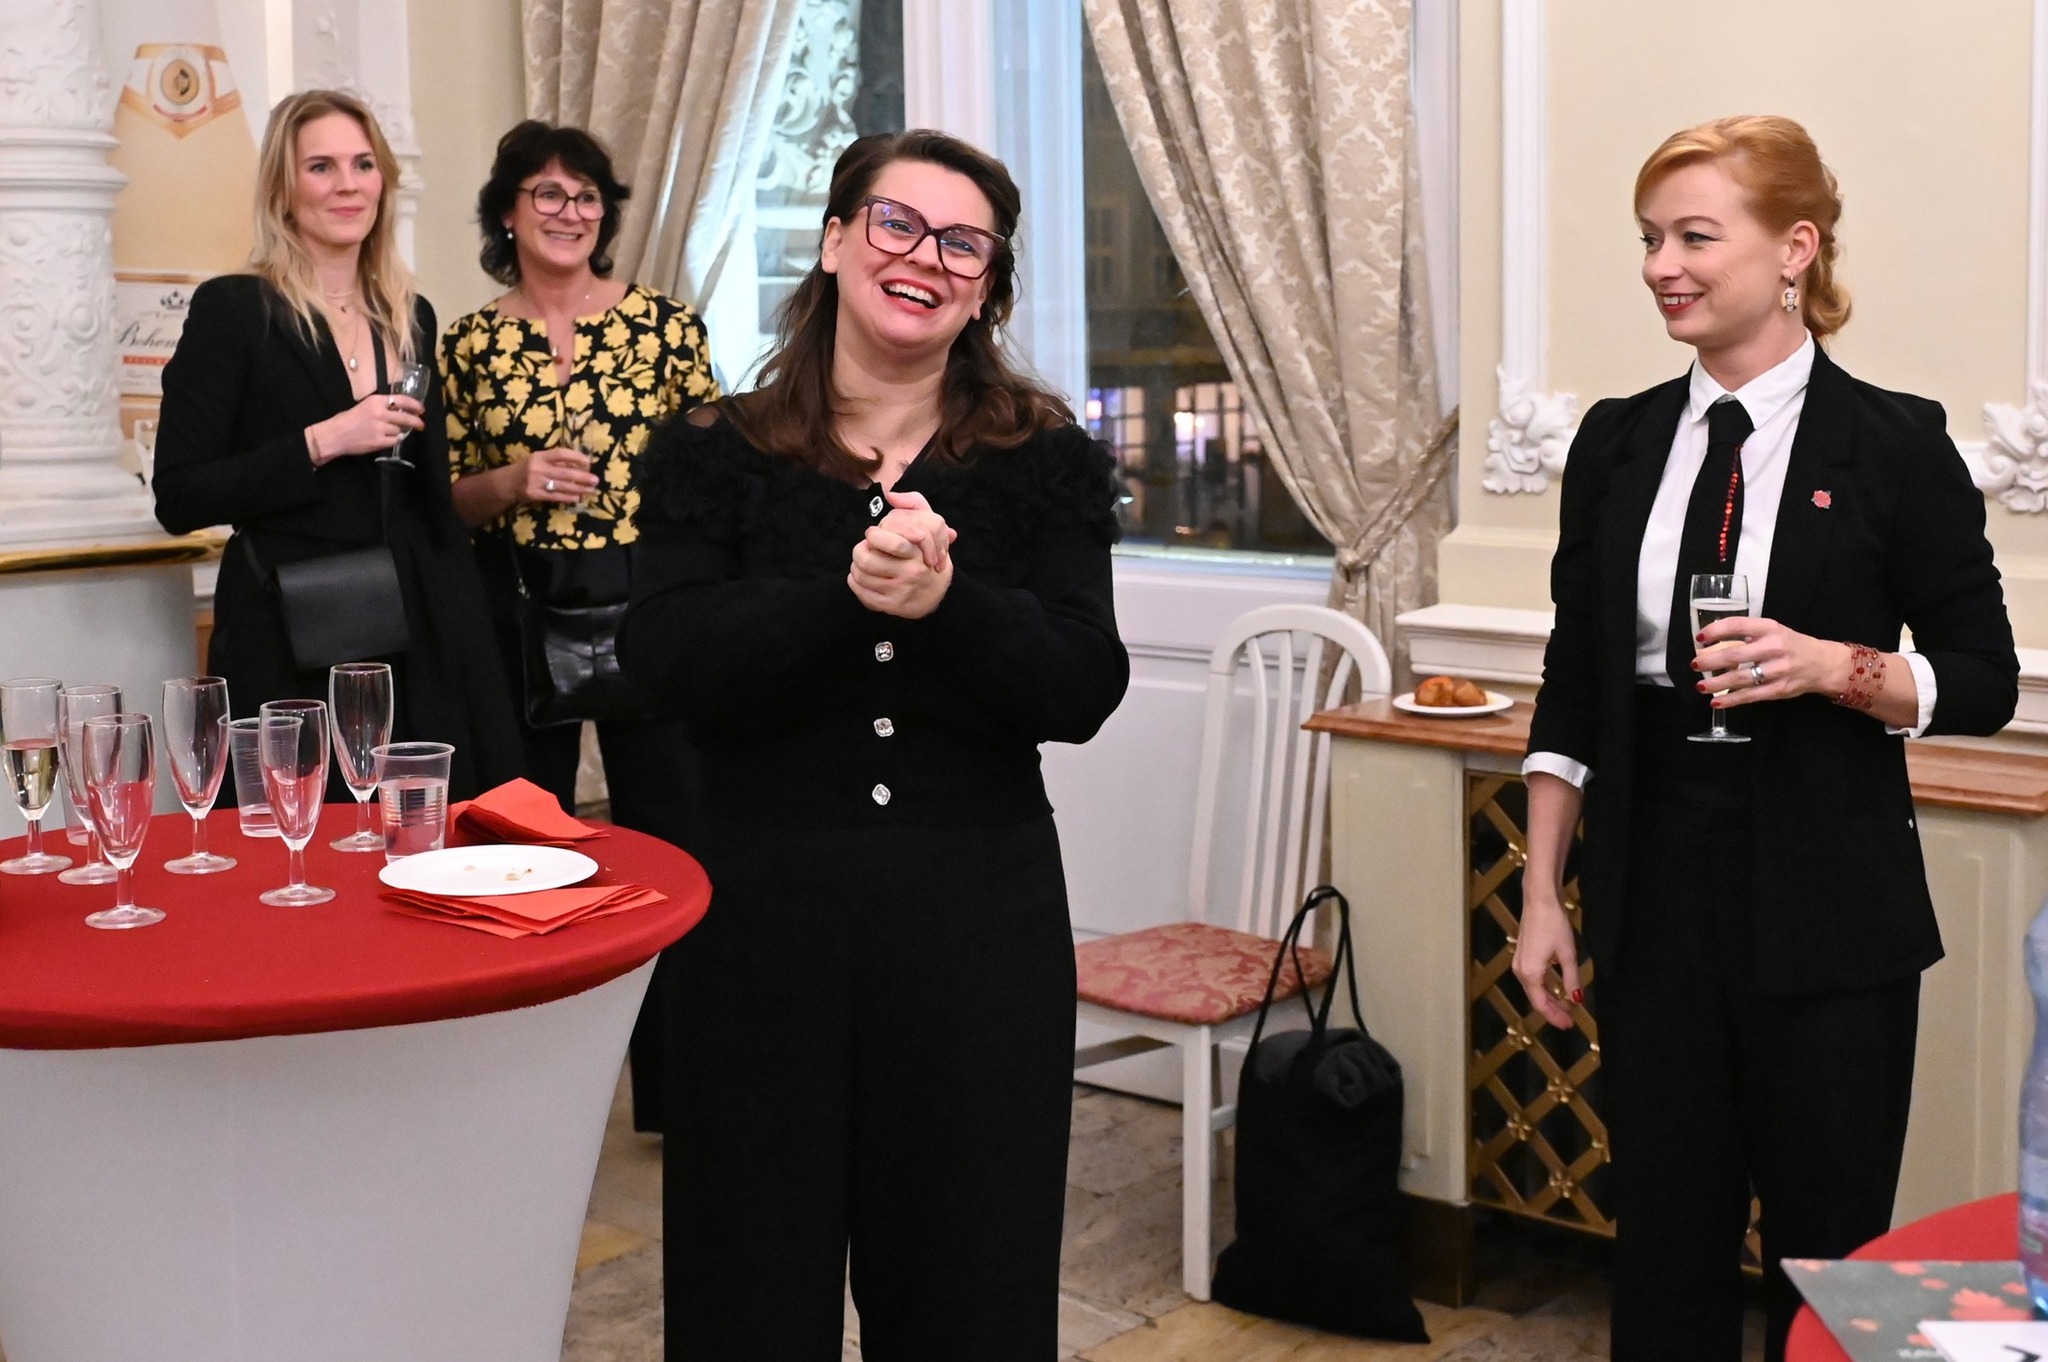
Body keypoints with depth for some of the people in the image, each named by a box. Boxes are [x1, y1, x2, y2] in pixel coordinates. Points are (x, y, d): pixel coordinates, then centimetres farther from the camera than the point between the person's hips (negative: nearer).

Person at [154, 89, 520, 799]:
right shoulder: (233, 309, -4)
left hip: (419, 646, 5)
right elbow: (179, 499, -8)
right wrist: (320, 442, -16)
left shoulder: (411, 316, 13)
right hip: (293, 653, -5)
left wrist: (466, 627, 14)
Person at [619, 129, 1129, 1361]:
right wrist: (844, 594, -24)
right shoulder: (716, 455, 4)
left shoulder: (1046, 462, 4)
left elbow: (1083, 692, -6)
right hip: (763, 911, 0)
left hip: (978, 922, 1)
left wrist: (948, 601, -23)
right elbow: (668, 661, -10)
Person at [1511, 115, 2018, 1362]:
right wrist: (1543, 898, 6)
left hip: (1826, 906, -3)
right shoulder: (1618, 443, 6)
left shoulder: (1892, 444, -6)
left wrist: (1832, 667, -20)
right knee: (1664, 1229, 11)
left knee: (1828, 1253, 5)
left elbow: (1986, 681, -2)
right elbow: (1574, 690, 9)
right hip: (1656, 887, 4)